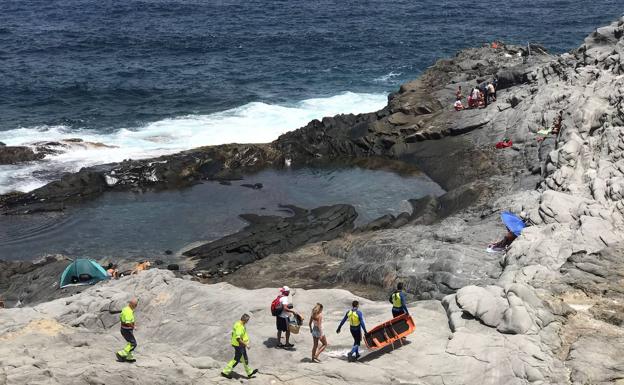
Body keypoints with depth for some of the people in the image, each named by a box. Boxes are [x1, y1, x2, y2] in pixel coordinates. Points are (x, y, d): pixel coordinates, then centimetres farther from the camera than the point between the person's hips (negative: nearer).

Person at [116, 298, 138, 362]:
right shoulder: (129, 312, -26)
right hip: (127, 330, -10)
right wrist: (133, 327, -14)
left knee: (130, 343, 20)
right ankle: (121, 354, 1)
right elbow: (128, 323, -31)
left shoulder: (125, 309, 6)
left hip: (123, 329, 10)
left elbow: (120, 318, 18)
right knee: (133, 344, -1)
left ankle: (129, 357, 26)